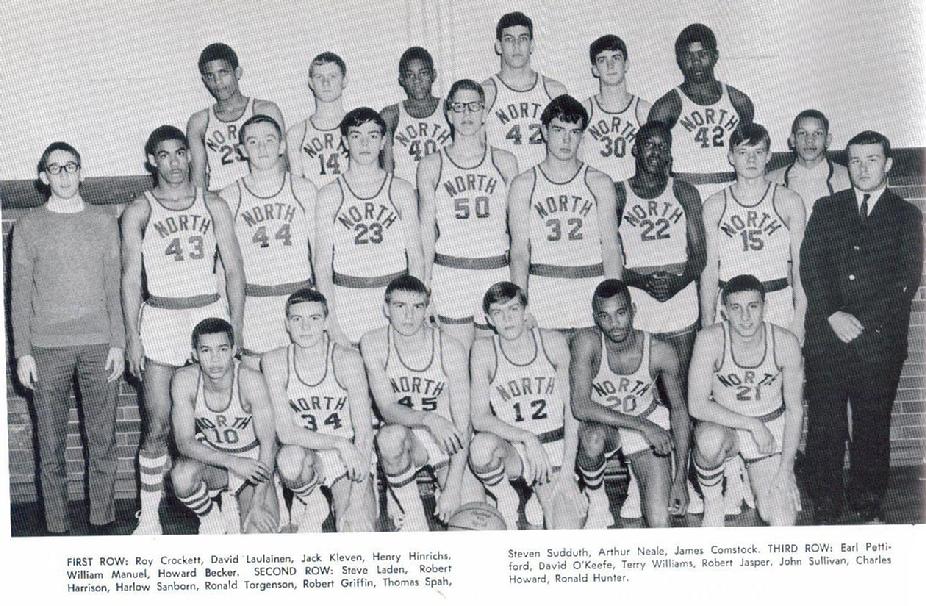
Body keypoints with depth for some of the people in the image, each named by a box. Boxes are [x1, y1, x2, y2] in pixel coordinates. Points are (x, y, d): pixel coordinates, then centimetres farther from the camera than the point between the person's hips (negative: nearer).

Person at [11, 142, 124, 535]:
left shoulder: (104, 223, 10)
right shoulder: (28, 227, 6)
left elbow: (113, 289, 10)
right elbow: (20, 293, 5)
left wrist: (118, 344, 2)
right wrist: (23, 351, -2)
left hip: (98, 345, 1)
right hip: (47, 348, -1)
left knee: (103, 440, 1)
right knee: (51, 444, 1)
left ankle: (102, 525, 9)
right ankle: (57, 529, 8)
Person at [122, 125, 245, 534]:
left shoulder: (213, 206, 8)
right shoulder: (139, 211, 4)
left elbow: (234, 270, 8)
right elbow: (131, 277, 3)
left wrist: (236, 328, 0)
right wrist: (133, 336, -4)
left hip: (210, 311, 2)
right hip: (160, 317, -1)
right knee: (157, 427, -4)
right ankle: (149, 516, 4)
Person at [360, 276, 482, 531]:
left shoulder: (451, 349, -14)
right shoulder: (373, 344, -11)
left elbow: (462, 425, -15)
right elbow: (387, 409, -19)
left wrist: (453, 488, -22)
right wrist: (428, 419, -41)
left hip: (447, 443, 0)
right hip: (407, 439, 0)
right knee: (391, 436, -37)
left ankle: (444, 492, 16)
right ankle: (410, 515, -14)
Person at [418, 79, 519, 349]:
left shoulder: (504, 161, 9)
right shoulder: (431, 165, 6)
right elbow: (426, 227, 6)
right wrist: (423, 282, 1)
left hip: (497, 269, 1)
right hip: (449, 271, -1)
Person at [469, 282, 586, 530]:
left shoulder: (553, 342, -2)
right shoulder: (484, 350, -5)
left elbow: (571, 412, 0)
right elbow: (479, 418, -11)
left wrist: (567, 471, -7)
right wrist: (527, 438, -23)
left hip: (557, 453, 0)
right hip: (512, 452, 0)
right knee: (482, 445, -36)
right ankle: (505, 498, -6)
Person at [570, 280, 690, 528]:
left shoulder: (661, 352, -20)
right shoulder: (588, 342, -25)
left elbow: (679, 410, -6)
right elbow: (580, 407, -31)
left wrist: (681, 478, -9)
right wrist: (643, 426, -34)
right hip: (603, 425, 0)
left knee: (660, 525, -14)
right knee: (593, 438, -39)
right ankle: (596, 502, -9)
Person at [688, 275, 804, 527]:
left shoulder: (785, 342, -15)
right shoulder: (710, 340, -20)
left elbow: (794, 410, -6)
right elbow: (697, 405, -23)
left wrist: (786, 469, -10)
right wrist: (752, 425, -26)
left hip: (772, 427, 1)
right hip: (724, 425, -1)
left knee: (782, 524, -13)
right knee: (710, 440, -40)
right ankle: (712, 500, -9)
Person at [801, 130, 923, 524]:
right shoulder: (826, 209, 13)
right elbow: (810, 266, 3)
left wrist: (862, 322, -11)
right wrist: (833, 314, -12)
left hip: (879, 341, 0)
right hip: (826, 339, 1)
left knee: (872, 426, 6)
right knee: (824, 426, 1)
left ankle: (868, 504, 19)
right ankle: (825, 507, 10)